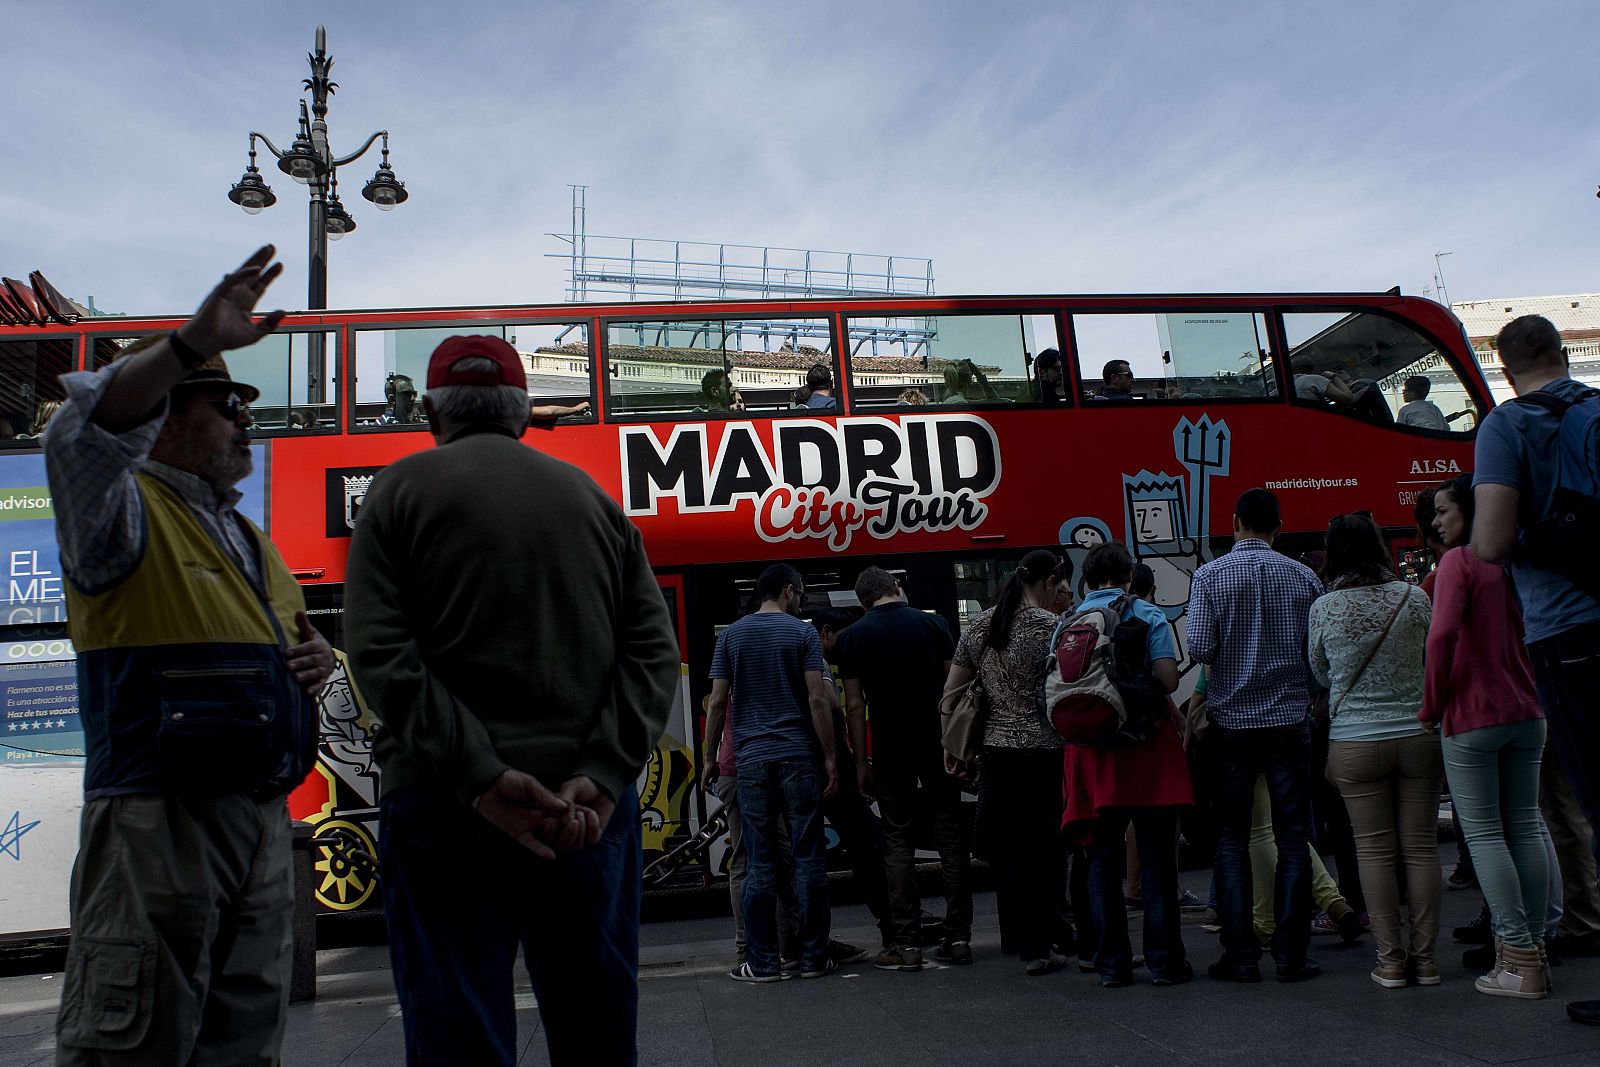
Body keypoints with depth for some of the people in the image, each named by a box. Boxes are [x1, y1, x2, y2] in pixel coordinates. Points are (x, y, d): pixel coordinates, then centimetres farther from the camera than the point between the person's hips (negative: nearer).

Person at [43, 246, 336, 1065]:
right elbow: (80, 435, -26)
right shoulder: (124, 509, -3)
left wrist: (313, 659, 7)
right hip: (159, 819, -8)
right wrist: (193, 342, -35)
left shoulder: (246, 537, 21)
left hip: (263, 818, 8)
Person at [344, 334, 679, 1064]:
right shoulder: (593, 497, 13)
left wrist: (480, 777, -14)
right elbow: (654, 649, 2)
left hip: (442, 804, -3)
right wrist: (602, 774, -7)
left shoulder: (400, 490, 5)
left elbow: (379, 652, -9)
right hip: (591, 805, 3)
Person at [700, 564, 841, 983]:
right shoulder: (803, 633, 0)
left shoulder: (731, 635, 7)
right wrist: (829, 756, -2)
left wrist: (710, 757, 11)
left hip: (752, 760, 2)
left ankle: (762, 962, 7)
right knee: (808, 858, 5)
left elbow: (718, 702, 4)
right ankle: (813, 956, 9)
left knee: (758, 864, 4)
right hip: (799, 758, -2)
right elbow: (818, 700, -6)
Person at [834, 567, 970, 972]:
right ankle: (958, 937, 9)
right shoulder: (932, 624, 2)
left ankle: (908, 943, 2)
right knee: (951, 837, 8)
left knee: (899, 843, 4)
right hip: (938, 745, 1)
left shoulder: (852, 638, -1)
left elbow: (854, 705, -3)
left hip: (891, 752, -1)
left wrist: (861, 762, 2)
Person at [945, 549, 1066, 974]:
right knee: (1044, 846, 2)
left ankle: (1017, 937, 26)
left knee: (1009, 845, 14)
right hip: (1044, 752, -6)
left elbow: (951, 692, 11)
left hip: (996, 751, 6)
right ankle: (1037, 946, 5)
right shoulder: (1051, 626, -9)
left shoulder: (980, 627, 9)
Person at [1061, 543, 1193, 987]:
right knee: (1157, 858, 4)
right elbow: (1168, 679, -12)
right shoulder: (1148, 616, -1)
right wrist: (1143, 691, 9)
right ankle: (1164, 960, 8)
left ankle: (1112, 963, 11)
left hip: (1091, 754, 3)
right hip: (1148, 750, -2)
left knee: (1102, 859, 9)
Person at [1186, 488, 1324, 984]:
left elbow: (1198, 649, -11)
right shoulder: (1303, 577, 1)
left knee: (1231, 839, 7)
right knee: (1293, 837, 6)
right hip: (1290, 719, 1)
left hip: (1231, 720, -1)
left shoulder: (1210, 575, -4)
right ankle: (1291, 954, 6)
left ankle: (1240, 955, 7)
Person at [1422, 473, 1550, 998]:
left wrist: (1432, 706, -12)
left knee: (1484, 833, -1)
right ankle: (1536, 949, 18)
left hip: (1473, 717, -7)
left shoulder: (1459, 560, -10)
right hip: (1527, 713, 7)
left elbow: (1442, 633, -23)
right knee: (1525, 827, 12)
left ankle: (1520, 961, -2)